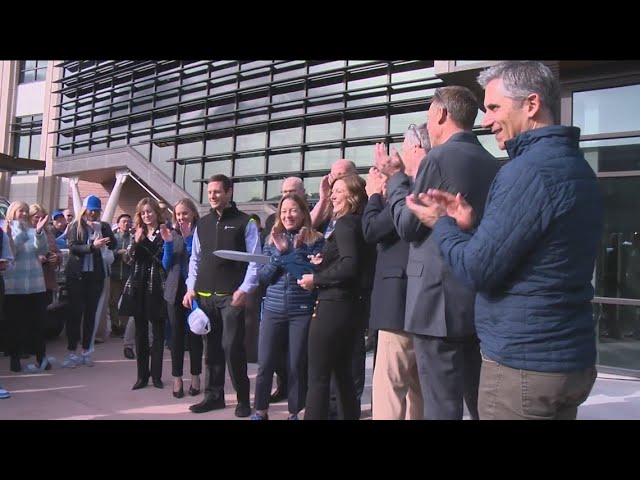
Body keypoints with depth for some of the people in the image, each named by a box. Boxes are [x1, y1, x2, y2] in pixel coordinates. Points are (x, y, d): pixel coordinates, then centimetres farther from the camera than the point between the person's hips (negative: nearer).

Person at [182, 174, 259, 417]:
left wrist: (244, 289, -14)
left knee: (232, 347, -6)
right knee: (212, 347, 13)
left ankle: (243, 399, 9)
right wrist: (191, 287, 7)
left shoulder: (245, 223, -2)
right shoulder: (202, 224, 13)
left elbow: (255, 260, -6)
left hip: (231, 296, -5)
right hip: (205, 296, 5)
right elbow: (195, 259, 17)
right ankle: (213, 395, 25)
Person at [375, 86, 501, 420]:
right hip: (481, 299, 8)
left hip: (441, 299, -8)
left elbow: (407, 225, -7)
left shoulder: (438, 158, -11)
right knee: (481, 402, 17)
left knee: (443, 405, 0)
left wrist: (395, 176, 8)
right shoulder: (491, 163, 12)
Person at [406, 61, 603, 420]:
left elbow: (478, 270, -20)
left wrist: (441, 224, -4)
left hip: (524, 363, -9)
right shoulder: (576, 167, 11)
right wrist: (470, 225, 8)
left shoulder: (530, 170, -20)